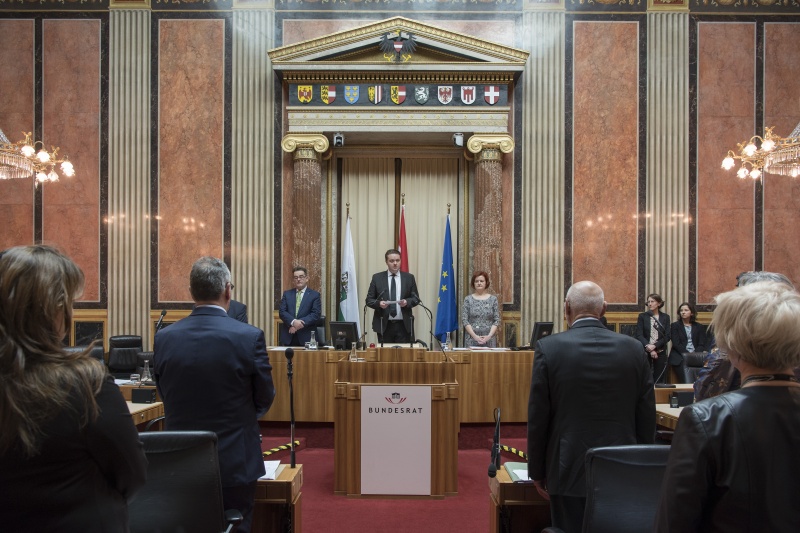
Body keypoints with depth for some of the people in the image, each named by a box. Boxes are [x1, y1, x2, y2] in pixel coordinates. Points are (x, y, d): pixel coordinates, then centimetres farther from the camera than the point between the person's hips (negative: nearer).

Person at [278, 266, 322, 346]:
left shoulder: (315, 295, 4)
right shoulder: (287, 294, 13)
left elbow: (316, 315, -6)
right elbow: (282, 311, 2)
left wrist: (300, 323, -16)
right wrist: (293, 322, -16)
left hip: (306, 337, -2)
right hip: (288, 337, 2)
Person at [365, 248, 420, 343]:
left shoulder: (409, 278, 7)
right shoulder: (377, 278, 5)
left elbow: (416, 298, 8)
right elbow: (369, 300, 5)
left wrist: (407, 302, -14)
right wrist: (379, 303, -15)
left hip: (404, 325, 0)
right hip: (384, 325, 0)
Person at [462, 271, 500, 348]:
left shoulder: (493, 299, 5)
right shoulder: (468, 299, 4)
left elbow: (497, 320, 2)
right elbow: (464, 320, -1)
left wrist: (489, 336, -11)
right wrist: (475, 336, -12)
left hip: (489, 339, 1)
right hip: (472, 340, 0)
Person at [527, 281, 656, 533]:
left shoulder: (549, 348, -10)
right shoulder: (633, 349, -2)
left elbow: (538, 418, -7)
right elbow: (647, 417, 3)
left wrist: (537, 471, 4)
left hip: (570, 473, -3)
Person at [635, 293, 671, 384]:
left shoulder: (665, 317, 6)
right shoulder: (642, 316, 3)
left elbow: (667, 336, -1)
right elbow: (639, 335, -3)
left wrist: (654, 346, -12)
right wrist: (648, 347, -15)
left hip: (660, 352, 1)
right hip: (645, 352, -1)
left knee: (660, 379, 2)